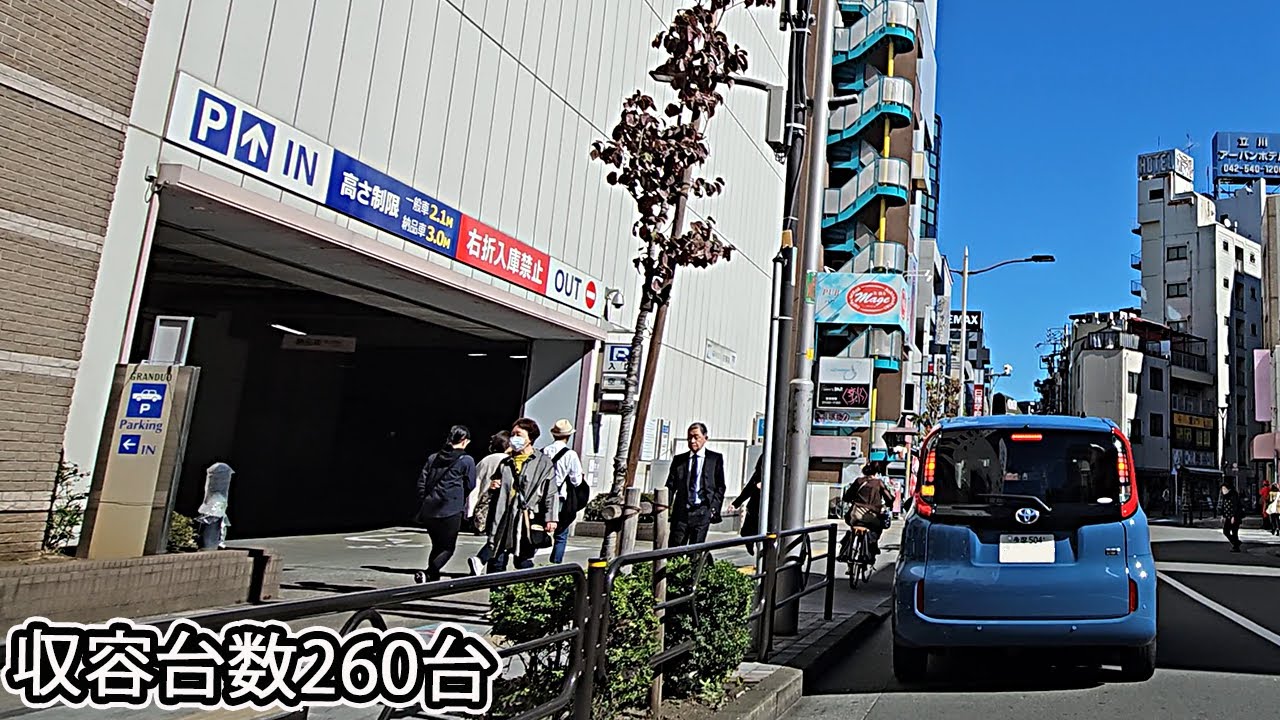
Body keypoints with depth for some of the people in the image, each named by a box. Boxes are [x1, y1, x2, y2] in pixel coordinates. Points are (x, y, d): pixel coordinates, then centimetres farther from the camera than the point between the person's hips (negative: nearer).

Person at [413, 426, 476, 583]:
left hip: (428, 510, 6)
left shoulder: (433, 458, 12)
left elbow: (421, 482, 10)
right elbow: (470, 486, 4)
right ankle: (428, 574, -14)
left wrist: (422, 507, 14)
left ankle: (433, 578, 19)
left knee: (436, 546, 19)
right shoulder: (466, 461, -4)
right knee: (448, 548, 4)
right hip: (451, 512, -6)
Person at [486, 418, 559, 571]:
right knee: (496, 563, 6)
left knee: (524, 564, 2)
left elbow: (551, 494, -4)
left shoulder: (544, 463, 0)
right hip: (503, 521, 5)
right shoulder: (505, 462, 17)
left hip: (528, 523, -5)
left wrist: (551, 519, -12)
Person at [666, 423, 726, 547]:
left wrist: (714, 508, -5)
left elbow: (720, 487, 5)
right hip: (681, 512, 2)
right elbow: (670, 486, 10)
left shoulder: (716, 458, 6)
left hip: (702, 512, -2)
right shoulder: (679, 459, 12)